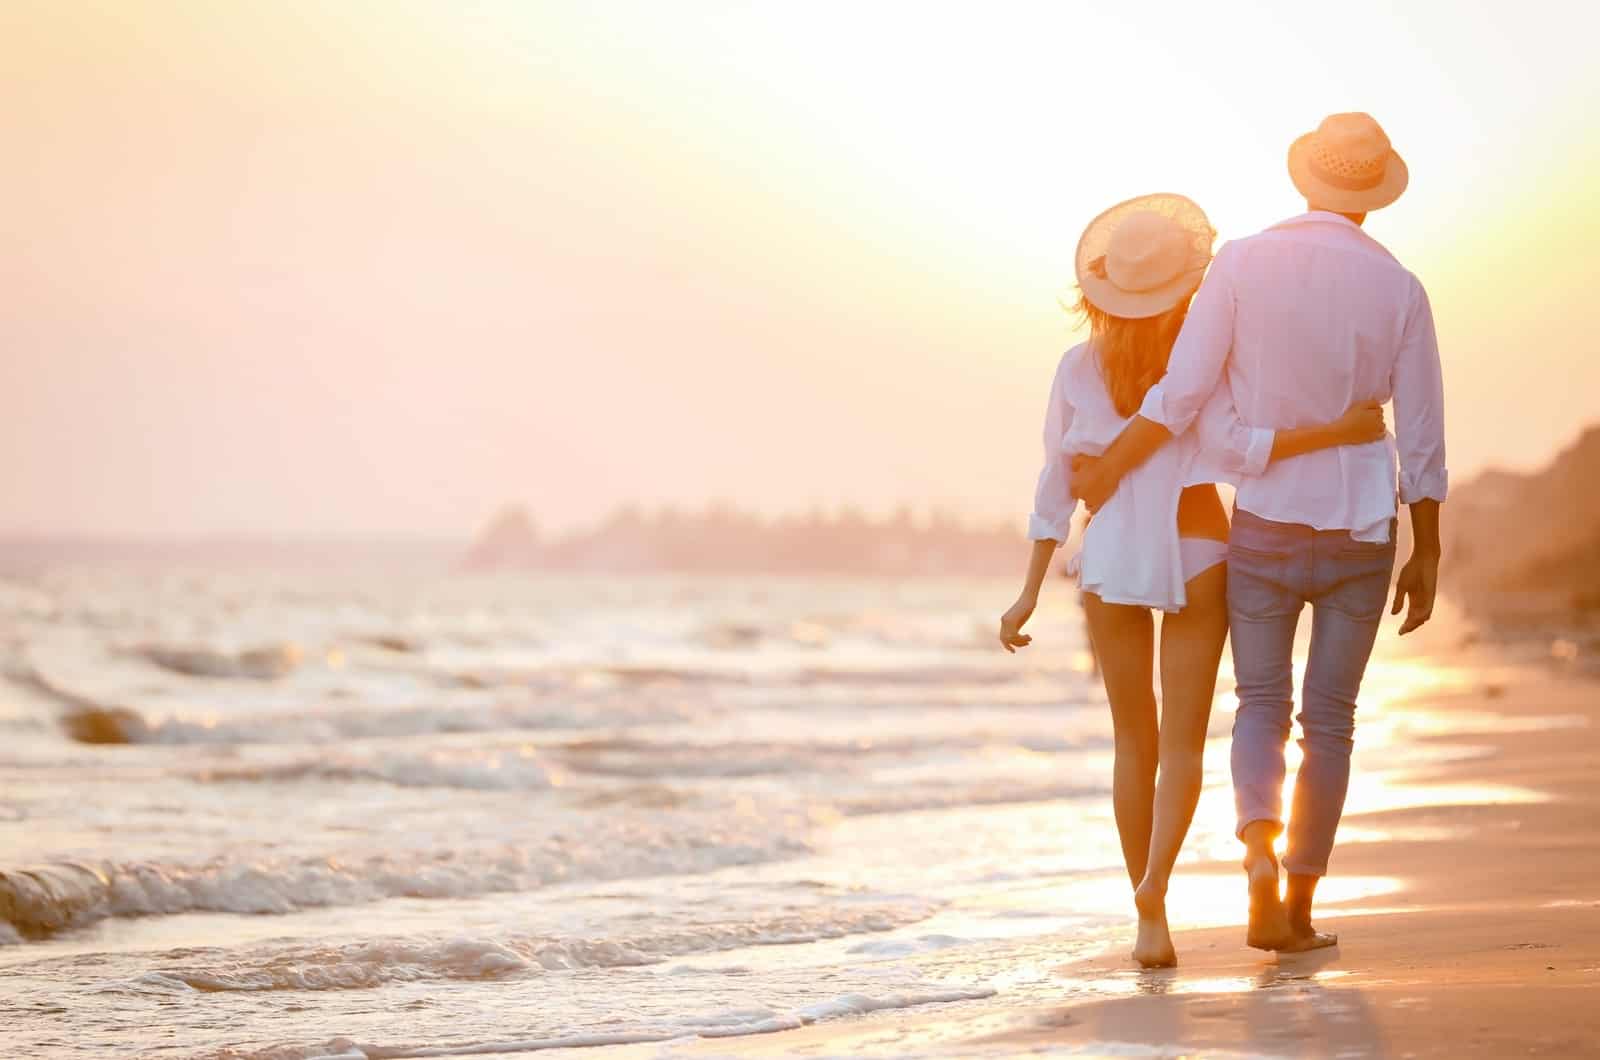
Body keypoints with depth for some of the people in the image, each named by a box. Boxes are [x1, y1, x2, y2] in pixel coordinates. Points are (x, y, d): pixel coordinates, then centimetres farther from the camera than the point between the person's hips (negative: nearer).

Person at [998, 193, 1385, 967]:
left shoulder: (1078, 368, -3)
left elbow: (1057, 486, -1)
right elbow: (1234, 446, -26)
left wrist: (1030, 593, 2)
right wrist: (1337, 433, -24)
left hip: (1110, 560, 2)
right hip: (1195, 558, -2)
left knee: (1134, 743, 15)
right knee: (1181, 747, 2)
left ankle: (1148, 917, 15)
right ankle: (1154, 884, -24)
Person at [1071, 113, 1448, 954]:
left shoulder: (1243, 264, -8)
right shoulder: (1398, 287, -5)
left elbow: (1182, 394, -11)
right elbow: (1423, 439, -3)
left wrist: (1107, 471, 2)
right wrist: (1426, 555, 6)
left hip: (1265, 525, 0)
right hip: (1361, 530, 0)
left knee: (1261, 705, 13)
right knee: (1330, 718, 12)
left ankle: (1259, 841, -15)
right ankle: (1299, 907, 12)